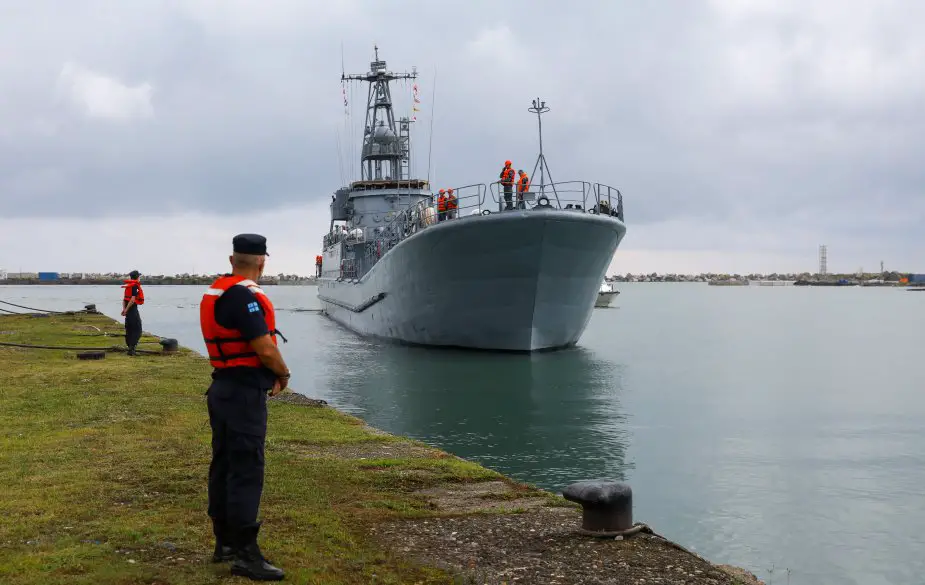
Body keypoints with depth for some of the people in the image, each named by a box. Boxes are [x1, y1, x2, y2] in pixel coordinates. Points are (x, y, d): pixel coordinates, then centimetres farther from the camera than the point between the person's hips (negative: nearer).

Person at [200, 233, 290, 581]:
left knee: (224, 465, 14)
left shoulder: (216, 292, 12)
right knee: (246, 470, -8)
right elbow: (265, 348, -22)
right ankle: (245, 555, -7)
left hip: (223, 388, 10)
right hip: (244, 393, -10)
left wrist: (268, 374, 8)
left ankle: (225, 542, 23)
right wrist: (283, 374, -3)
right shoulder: (245, 296, -18)